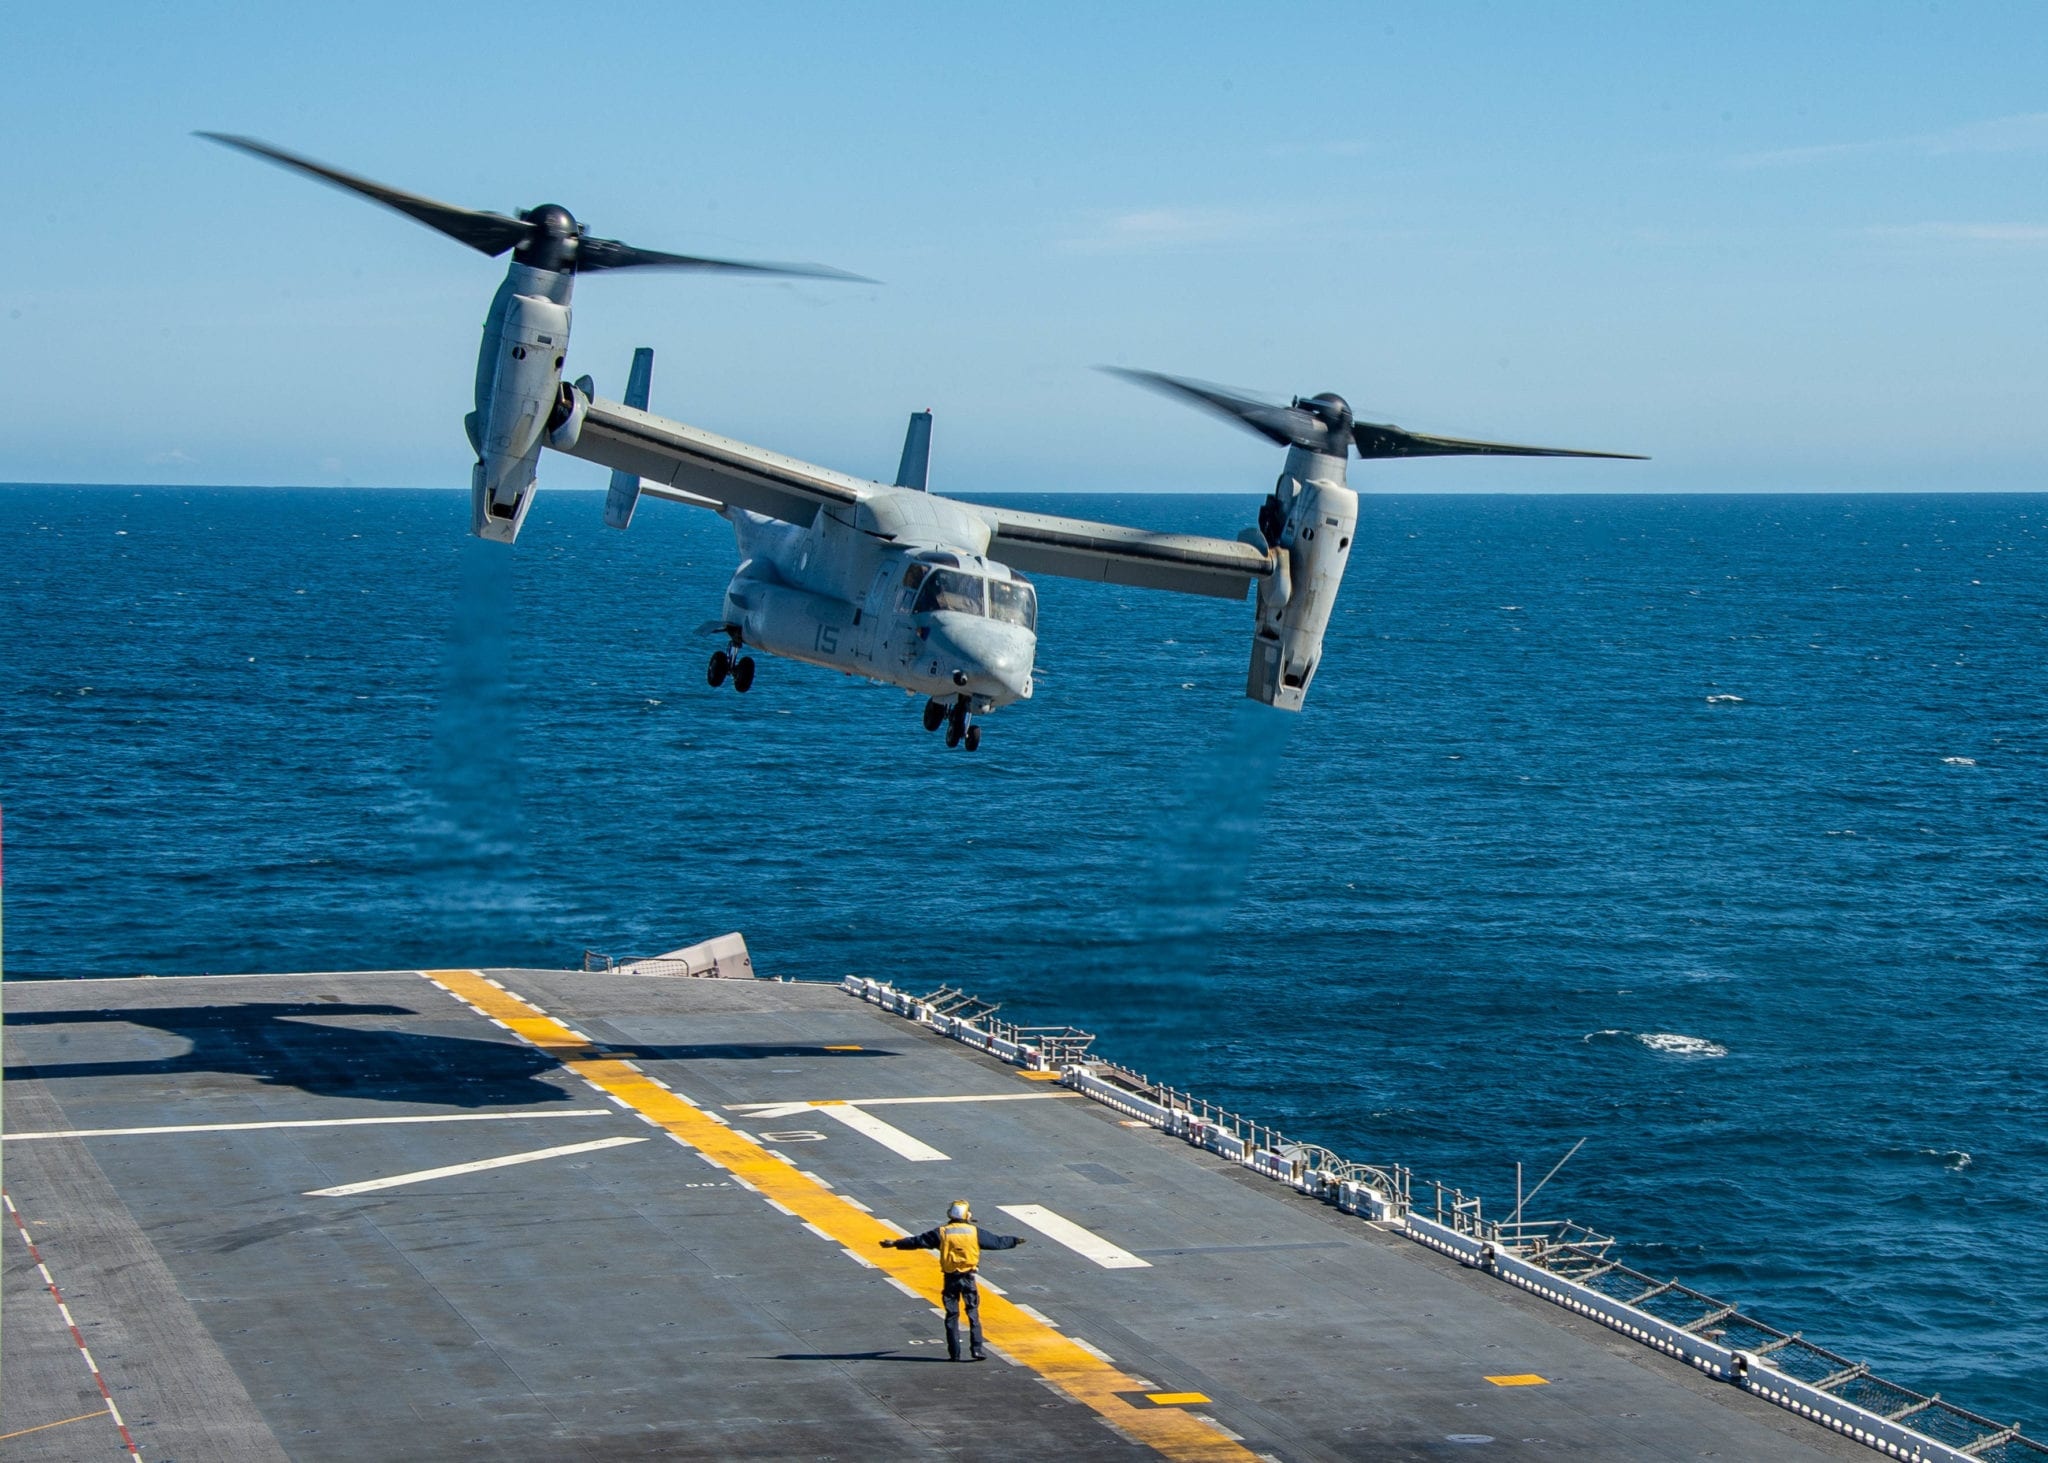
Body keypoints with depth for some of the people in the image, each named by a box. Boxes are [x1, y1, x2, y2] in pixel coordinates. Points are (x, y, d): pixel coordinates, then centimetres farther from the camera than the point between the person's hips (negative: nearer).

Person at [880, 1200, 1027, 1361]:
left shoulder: (941, 1232, 0)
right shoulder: (975, 1232, 1)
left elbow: (918, 1241, 4)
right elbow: (997, 1242, 11)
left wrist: (895, 1243, 14)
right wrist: (1015, 1240, 29)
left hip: (951, 1278, 1)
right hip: (969, 1278, -1)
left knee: (952, 1315, 7)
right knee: (973, 1314, 5)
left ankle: (955, 1353, 6)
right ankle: (977, 1349, -3)